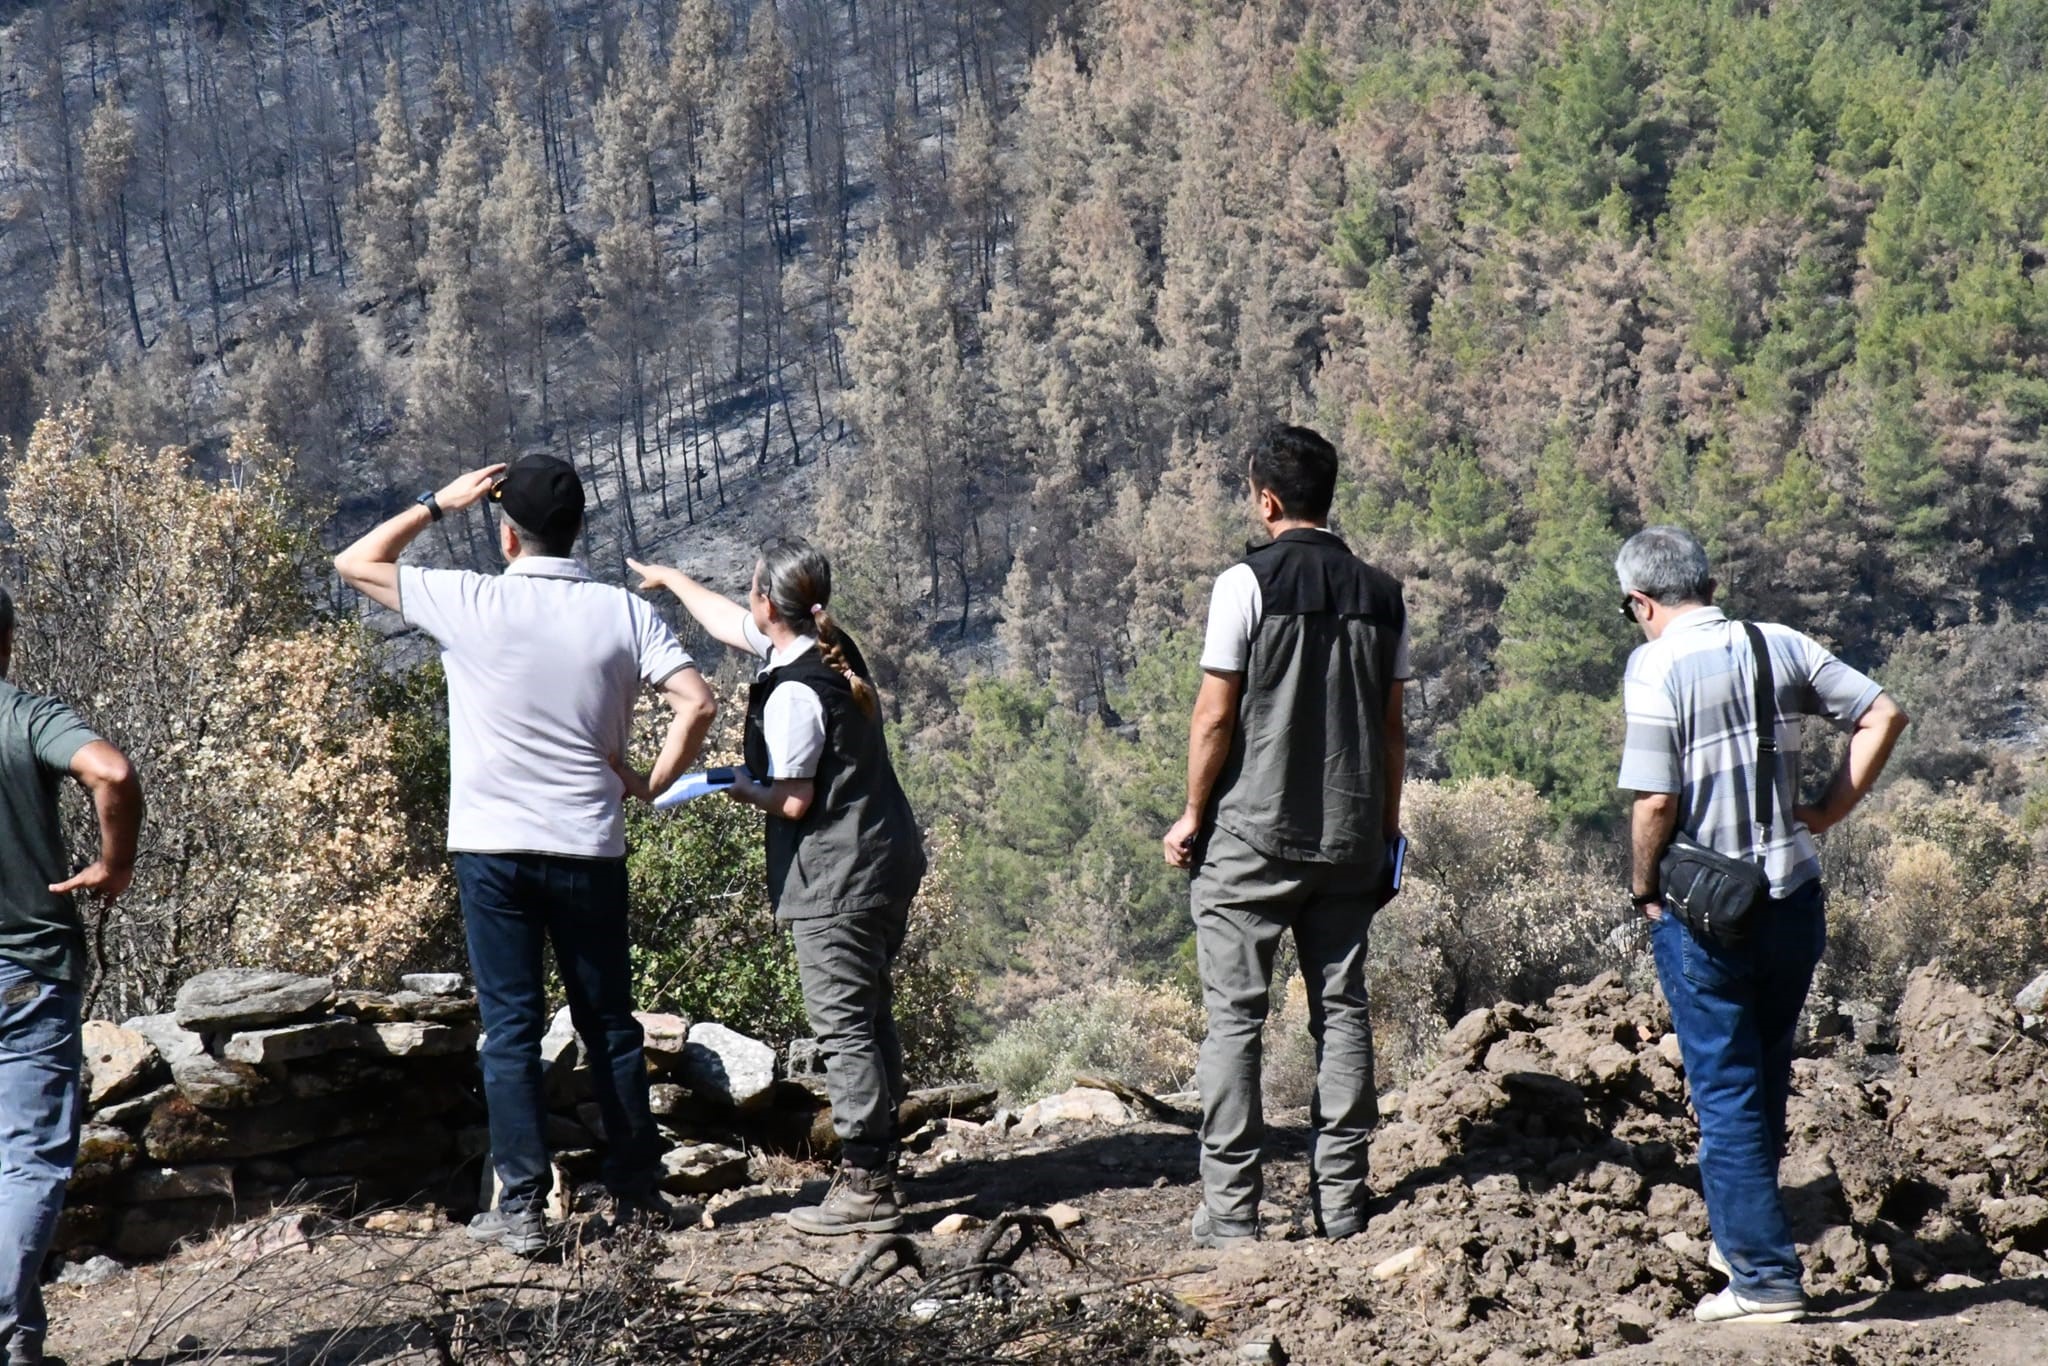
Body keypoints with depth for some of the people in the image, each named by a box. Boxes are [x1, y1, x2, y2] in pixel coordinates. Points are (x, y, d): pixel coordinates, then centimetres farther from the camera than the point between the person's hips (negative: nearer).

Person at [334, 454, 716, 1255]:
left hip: (493, 847, -2)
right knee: (609, 1021, 13)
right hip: (589, 848, 2)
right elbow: (696, 702, -11)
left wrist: (437, 504, 9)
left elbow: (355, 563, 5)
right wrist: (652, 784, 0)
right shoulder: (623, 613, -2)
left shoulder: (470, 603, -6)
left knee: (511, 1027, 2)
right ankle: (637, 1191, 20)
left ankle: (521, 1206, -1)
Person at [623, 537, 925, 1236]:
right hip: (887, 861, 10)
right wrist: (669, 578, 39)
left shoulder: (793, 694, -20)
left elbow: (793, 802, -19)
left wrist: (744, 789, 2)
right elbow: (728, 622, 26)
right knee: (868, 1019, 17)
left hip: (837, 881, -10)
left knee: (844, 1026, -5)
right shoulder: (834, 651, 8)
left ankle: (865, 1186, -4)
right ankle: (876, 1164, 25)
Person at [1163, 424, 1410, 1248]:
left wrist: (1193, 814, 1)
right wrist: (1386, 827, 17)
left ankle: (1230, 1210, -2)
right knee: (1342, 1010, 9)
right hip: (1349, 836, 5)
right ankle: (1340, 1203, 9)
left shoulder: (1248, 583, -8)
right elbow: (1391, 727, 9)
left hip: (1252, 833, -4)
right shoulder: (1381, 594, 7)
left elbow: (1215, 718, -9)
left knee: (1234, 1016, 0)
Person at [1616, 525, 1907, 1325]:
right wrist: (1831, 810, 7)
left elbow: (1655, 801, -19)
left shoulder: (1656, 667, -14)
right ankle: (1744, 1240, 35)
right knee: (1766, 1079, 21)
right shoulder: (1780, 647, 2)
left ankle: (1764, 1280, 4)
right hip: (1795, 897, 6)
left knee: (1726, 1095, 3)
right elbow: (1883, 714, 4)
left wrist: (1644, 886, -3)